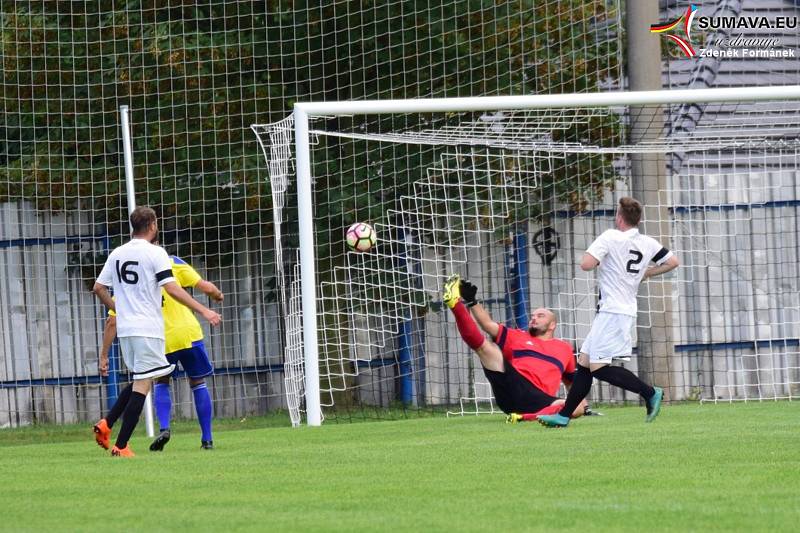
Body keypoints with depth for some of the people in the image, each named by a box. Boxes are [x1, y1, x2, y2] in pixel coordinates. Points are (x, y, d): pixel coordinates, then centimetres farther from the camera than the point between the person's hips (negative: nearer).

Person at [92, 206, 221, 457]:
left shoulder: (117, 254, 10)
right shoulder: (155, 253, -8)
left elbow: (99, 288, 13)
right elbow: (172, 289, -16)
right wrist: (204, 311, -13)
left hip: (124, 327, 7)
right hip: (148, 328, -7)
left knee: (139, 381, 20)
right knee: (142, 385, -4)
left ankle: (106, 424, 5)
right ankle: (121, 445, -9)